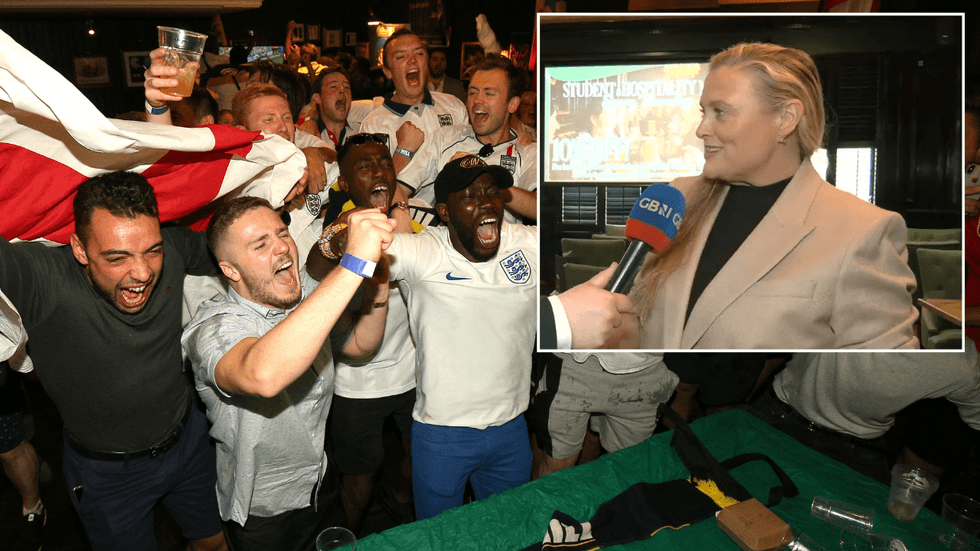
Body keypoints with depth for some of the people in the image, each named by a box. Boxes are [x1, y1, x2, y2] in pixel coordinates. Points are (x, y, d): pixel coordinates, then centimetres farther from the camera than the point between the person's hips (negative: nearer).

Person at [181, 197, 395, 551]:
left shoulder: (305, 293, -10)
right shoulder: (214, 328, -31)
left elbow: (359, 344, 7)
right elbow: (262, 376, -55)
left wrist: (377, 297, -17)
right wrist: (354, 263, -58)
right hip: (262, 514, -5)